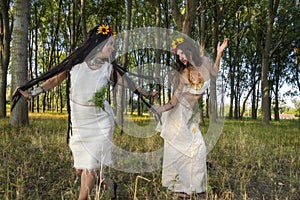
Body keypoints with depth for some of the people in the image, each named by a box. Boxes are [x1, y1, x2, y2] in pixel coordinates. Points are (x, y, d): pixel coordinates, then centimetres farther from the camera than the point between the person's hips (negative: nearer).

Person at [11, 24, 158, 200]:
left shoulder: (109, 69, -5)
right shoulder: (75, 63, -6)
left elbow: (129, 83, 8)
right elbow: (55, 79, 6)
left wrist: (147, 94, 15)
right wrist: (32, 93, 8)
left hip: (99, 123, -2)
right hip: (78, 124, 2)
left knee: (90, 166, 1)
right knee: (81, 169, 12)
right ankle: (109, 185, 35)